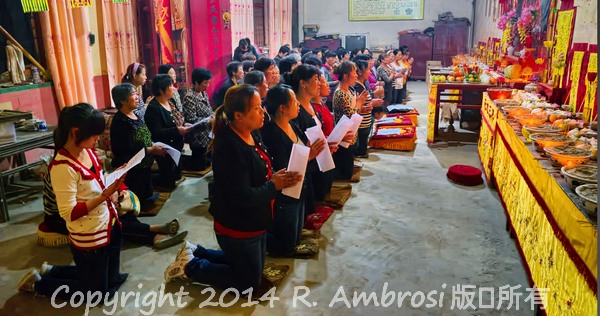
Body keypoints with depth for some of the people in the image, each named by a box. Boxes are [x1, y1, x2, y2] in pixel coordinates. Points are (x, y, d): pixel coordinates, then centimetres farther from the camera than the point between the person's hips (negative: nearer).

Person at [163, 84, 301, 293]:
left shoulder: (251, 135, -1)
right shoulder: (229, 148, -28)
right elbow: (243, 198, -29)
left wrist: (275, 176, -9)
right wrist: (274, 186, -21)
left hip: (254, 224, 9)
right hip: (238, 229, -9)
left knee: (249, 268, 27)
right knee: (249, 284, 10)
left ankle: (195, 252, 30)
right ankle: (190, 266, 16)